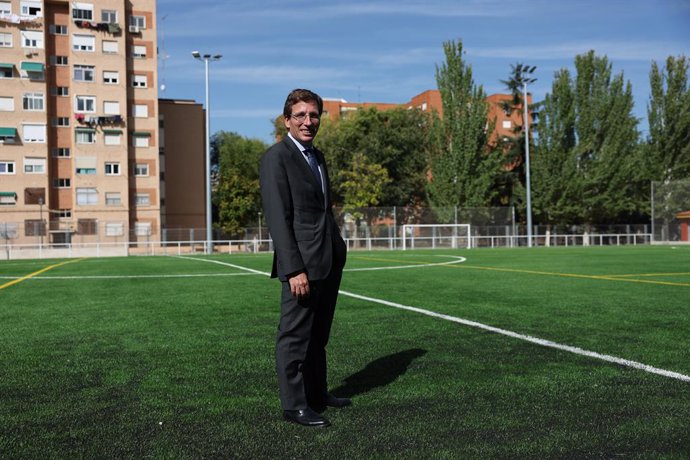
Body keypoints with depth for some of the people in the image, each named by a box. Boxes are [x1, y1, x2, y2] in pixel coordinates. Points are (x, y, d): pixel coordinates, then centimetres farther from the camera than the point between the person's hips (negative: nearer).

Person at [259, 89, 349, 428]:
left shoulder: (317, 157, 17)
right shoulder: (276, 158, -9)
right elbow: (278, 218, -16)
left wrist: (337, 254, 17)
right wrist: (294, 270, -21)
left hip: (329, 262, 9)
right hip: (303, 263, -9)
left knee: (318, 335, 17)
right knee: (295, 336, 0)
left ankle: (316, 393, 29)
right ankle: (293, 404, 10)